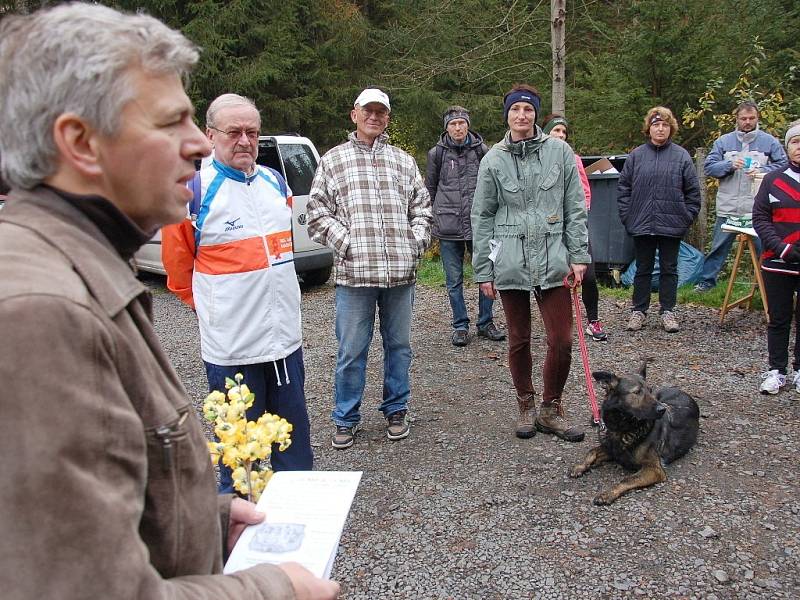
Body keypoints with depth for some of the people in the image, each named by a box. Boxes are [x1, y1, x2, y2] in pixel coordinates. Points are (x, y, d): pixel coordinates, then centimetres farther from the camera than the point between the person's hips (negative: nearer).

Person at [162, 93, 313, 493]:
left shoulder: (276, 182, 8)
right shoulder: (194, 192, -11)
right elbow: (178, 268, -1)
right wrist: (211, 309, 8)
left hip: (286, 338, 6)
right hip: (231, 347, -6)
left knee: (295, 440, 19)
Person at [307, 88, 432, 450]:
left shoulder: (404, 161, 15)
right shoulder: (333, 160, 8)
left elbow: (422, 207, 17)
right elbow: (318, 211, 3)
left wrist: (415, 243, 4)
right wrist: (345, 243, -7)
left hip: (401, 271, 3)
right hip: (354, 272, -2)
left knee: (399, 345, 12)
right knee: (351, 351, 3)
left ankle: (396, 410, 28)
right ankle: (345, 419, 19)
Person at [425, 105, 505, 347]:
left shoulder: (481, 150, 4)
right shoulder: (437, 153, 3)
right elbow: (429, 189, 12)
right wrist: (434, 218, 11)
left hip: (479, 224, 1)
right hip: (448, 228, 0)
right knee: (454, 281, 6)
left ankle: (485, 323, 21)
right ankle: (460, 326, 19)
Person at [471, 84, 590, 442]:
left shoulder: (559, 151, 3)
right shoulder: (493, 160, 3)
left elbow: (575, 208, 4)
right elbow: (482, 217, 5)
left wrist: (579, 256, -2)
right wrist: (483, 271, 1)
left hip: (553, 260, 0)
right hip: (510, 262, 0)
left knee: (561, 341, -1)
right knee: (519, 341, 9)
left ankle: (550, 410, 18)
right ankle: (526, 407, 27)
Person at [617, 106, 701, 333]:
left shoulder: (681, 156, 1)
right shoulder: (636, 155, 2)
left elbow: (693, 190, 3)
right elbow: (623, 187, 5)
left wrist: (688, 217, -2)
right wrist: (627, 215, -1)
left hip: (671, 224, 0)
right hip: (641, 224, 1)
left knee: (669, 270, 9)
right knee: (642, 269, 10)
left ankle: (668, 312, 19)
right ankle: (639, 311, 19)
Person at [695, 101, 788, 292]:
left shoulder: (769, 142, 4)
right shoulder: (724, 141, 7)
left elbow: (783, 165, 4)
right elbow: (709, 167, 1)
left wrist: (762, 171, -13)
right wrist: (729, 165, -15)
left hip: (758, 210, -1)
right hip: (728, 208, 1)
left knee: (764, 247, 5)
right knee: (719, 247, 10)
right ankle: (707, 280, 21)